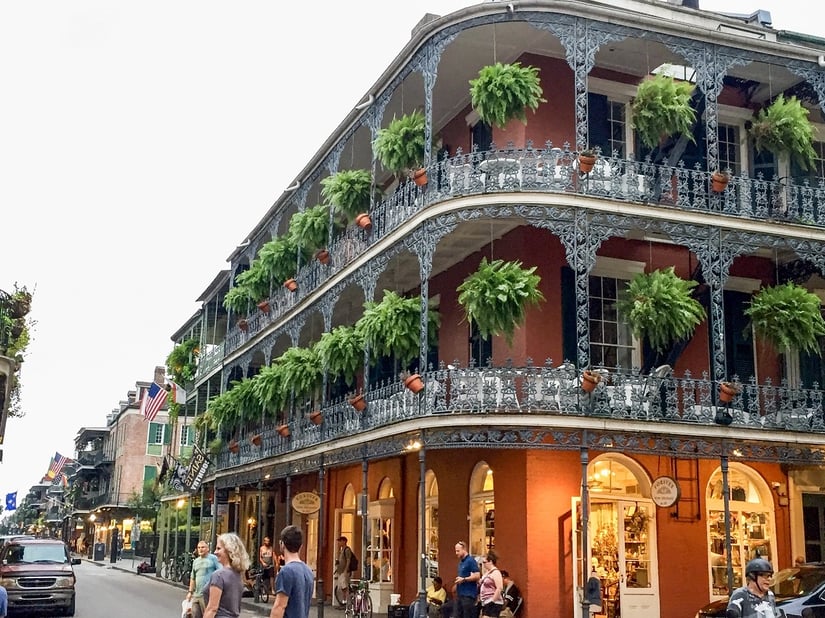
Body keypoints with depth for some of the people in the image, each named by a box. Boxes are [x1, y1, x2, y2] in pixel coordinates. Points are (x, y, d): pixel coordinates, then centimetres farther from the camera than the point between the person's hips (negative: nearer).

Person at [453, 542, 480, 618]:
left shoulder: (471, 561, -11)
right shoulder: (460, 562, 16)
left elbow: (477, 576, -18)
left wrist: (463, 579, -15)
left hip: (468, 594, -9)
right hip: (460, 594, 9)